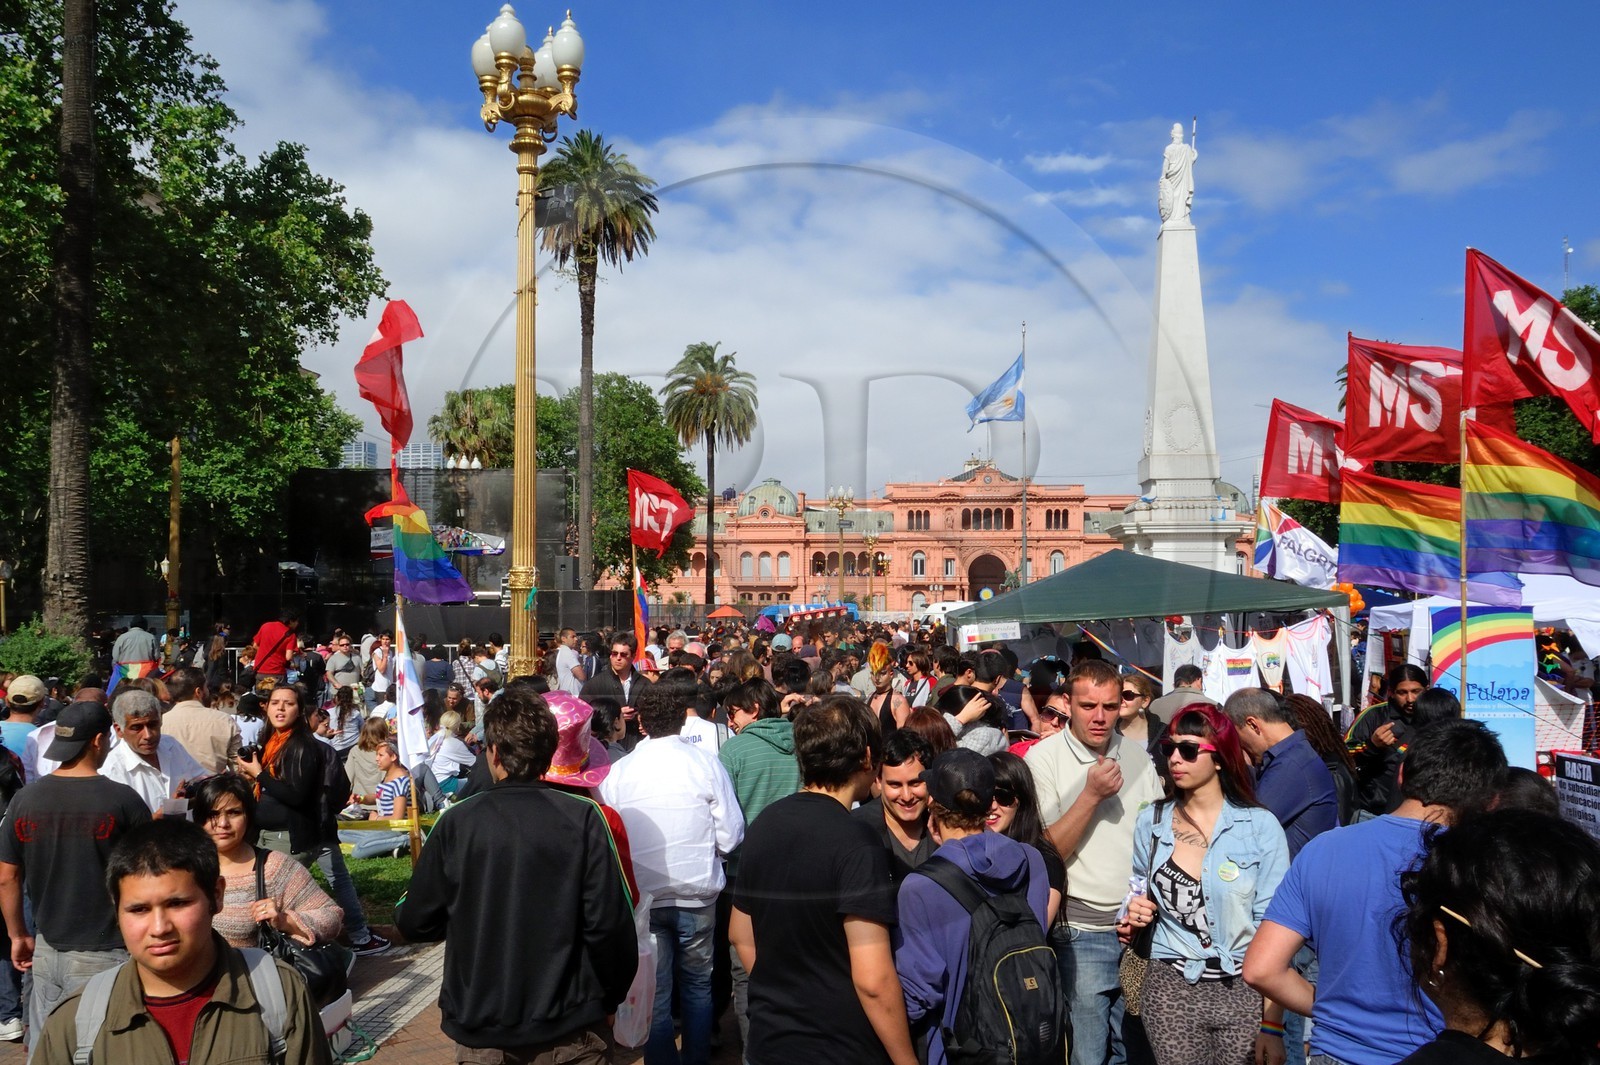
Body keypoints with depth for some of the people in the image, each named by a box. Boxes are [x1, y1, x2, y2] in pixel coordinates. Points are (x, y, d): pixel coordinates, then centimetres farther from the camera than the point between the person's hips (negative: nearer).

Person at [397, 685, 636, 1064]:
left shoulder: (457, 823, -11)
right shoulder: (583, 818, -14)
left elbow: (416, 924, -2)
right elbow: (610, 925, -15)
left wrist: (403, 909, 21)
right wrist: (610, 998, 1)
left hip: (480, 1033, 1)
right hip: (570, 1030, -1)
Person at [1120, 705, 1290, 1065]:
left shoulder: (1260, 826, -6)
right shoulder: (1151, 822, 3)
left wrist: (1272, 1023, -11)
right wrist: (1136, 912, -1)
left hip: (1244, 991, -2)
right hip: (1170, 988, 2)